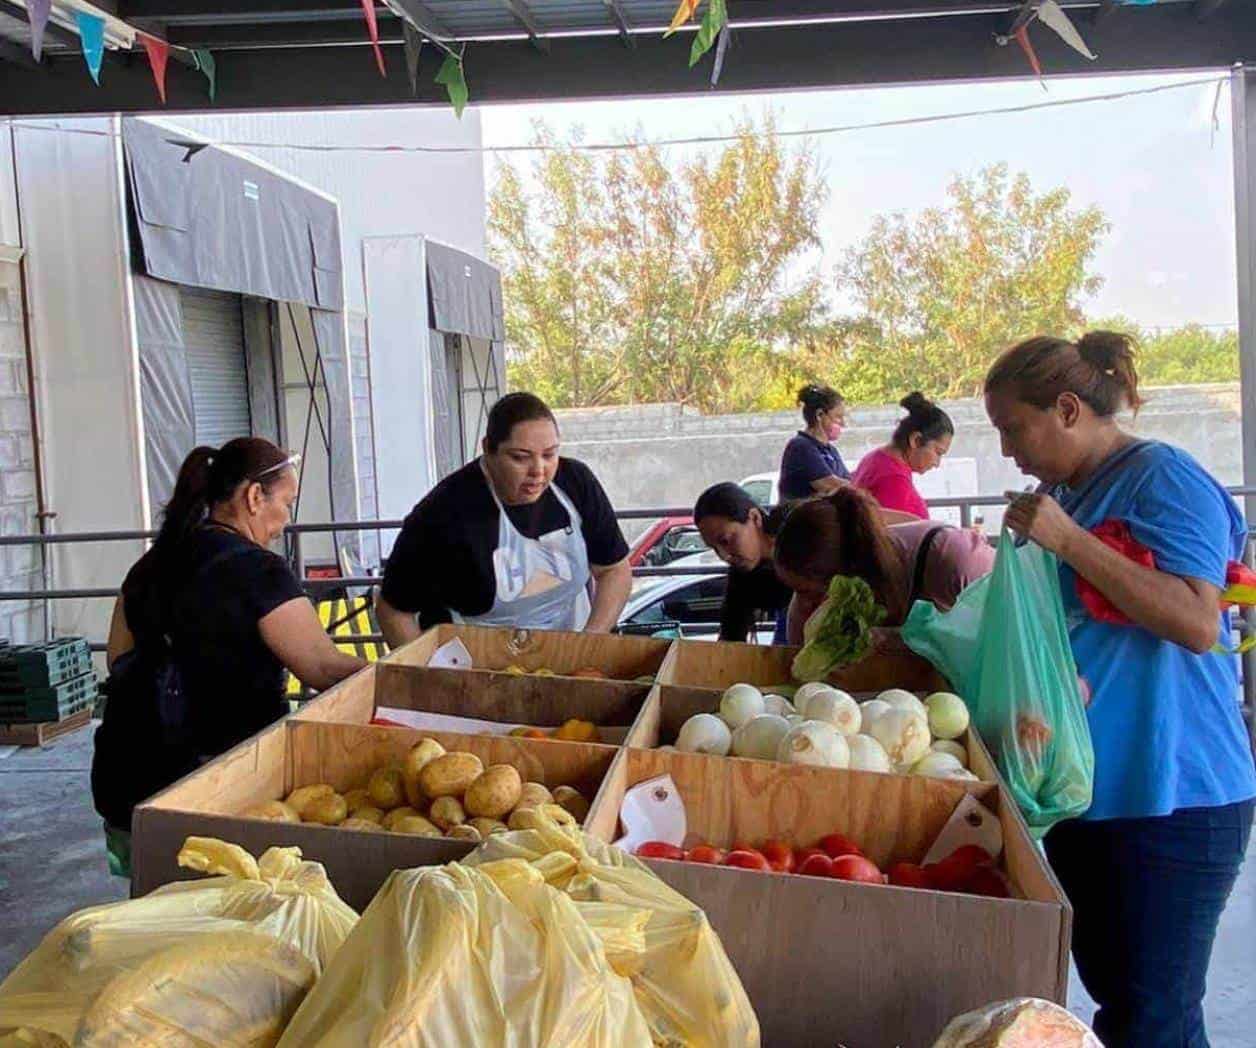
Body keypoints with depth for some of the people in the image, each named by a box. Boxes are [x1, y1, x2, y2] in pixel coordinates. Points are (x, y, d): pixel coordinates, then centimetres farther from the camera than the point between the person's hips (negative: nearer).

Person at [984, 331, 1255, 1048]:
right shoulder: (1062, 495, 13)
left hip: (1171, 800, -8)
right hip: (1083, 794, 8)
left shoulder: (1163, 477, -11)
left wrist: (1067, 541, -23)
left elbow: (1197, 623, -23)